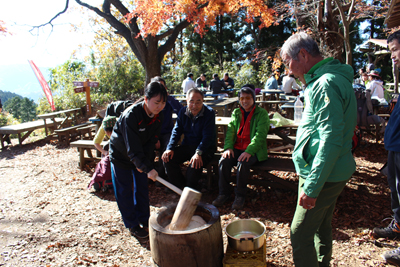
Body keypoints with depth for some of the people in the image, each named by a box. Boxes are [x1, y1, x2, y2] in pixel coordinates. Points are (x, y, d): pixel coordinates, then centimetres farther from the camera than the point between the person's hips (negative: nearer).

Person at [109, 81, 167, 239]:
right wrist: (147, 168, -40)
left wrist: (145, 163, -14)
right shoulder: (131, 115, -33)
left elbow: (151, 142, -6)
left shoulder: (158, 117, -13)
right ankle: (132, 225, 14)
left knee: (142, 187, 11)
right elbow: (133, 147, -36)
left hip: (141, 155, 6)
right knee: (125, 191, 2)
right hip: (121, 154, -5)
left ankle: (144, 219, 27)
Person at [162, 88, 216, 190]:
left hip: (206, 147, -5)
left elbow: (208, 136, -22)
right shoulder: (182, 112, 1)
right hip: (187, 145, 5)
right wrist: (170, 148, -14)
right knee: (168, 158, -15)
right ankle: (181, 187, 0)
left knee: (195, 163, -33)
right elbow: (176, 131, 2)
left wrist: (198, 153, -36)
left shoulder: (209, 113, -15)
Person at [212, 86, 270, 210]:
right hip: (236, 148, 4)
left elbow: (260, 135, -12)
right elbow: (230, 131, 7)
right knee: (224, 160, -24)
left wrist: (249, 151, -25)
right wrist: (228, 147, -11)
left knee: (243, 163, -33)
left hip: (253, 151, -4)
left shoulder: (262, 113, 0)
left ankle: (240, 195, -13)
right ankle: (224, 193, -7)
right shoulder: (236, 113, 16)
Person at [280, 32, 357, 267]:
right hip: (329, 173, 10)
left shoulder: (326, 84, -21)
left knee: (301, 234, -1)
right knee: (322, 226, 22)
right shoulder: (328, 79, 12)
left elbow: (331, 140, -27)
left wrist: (312, 186, -25)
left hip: (324, 175, -10)